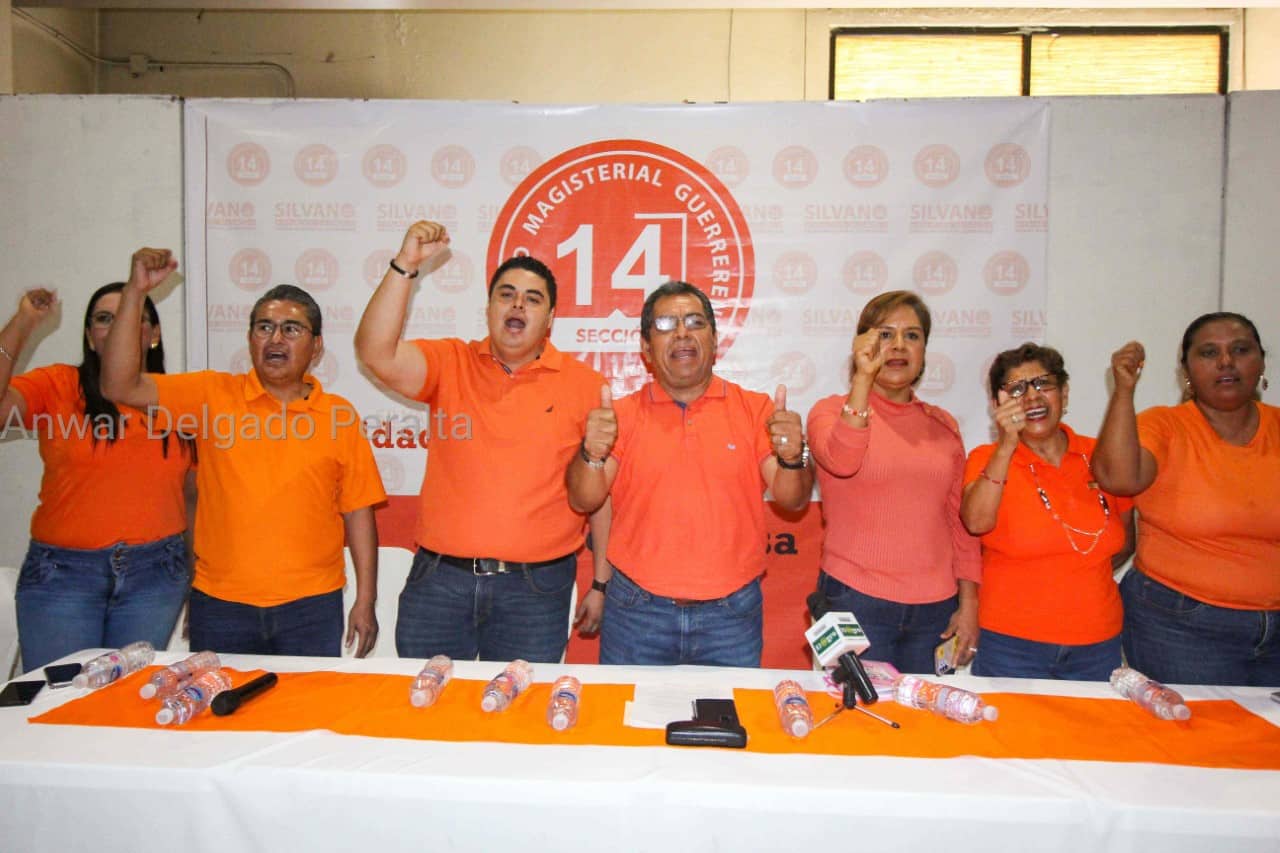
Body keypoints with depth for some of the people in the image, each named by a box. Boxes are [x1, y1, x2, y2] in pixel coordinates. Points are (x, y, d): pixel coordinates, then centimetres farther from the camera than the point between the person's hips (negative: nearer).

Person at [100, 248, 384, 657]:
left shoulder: (339, 415, 0)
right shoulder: (212, 395, 2)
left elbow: (358, 511, 1)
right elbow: (121, 386, -7)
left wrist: (366, 600, 0)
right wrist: (135, 292, -13)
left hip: (311, 607, 0)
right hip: (220, 604, 1)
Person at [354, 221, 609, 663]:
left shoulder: (583, 384, -1)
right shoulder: (450, 364, 4)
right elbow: (376, 354, -14)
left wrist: (601, 584, 1)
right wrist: (405, 266, -19)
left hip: (535, 588, -1)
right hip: (438, 578, 2)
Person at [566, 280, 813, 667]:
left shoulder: (756, 409, 1)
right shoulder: (622, 415, 1)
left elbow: (792, 500, -3)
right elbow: (583, 501, -4)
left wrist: (793, 459, -24)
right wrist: (592, 454, -23)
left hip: (731, 615, 0)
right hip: (637, 611, 0)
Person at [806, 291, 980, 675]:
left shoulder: (943, 425, 10)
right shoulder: (833, 411, 0)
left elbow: (961, 521, 11)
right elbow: (842, 461, -23)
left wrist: (969, 603, 7)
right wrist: (863, 377, -24)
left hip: (936, 608, 4)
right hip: (855, 600, -3)